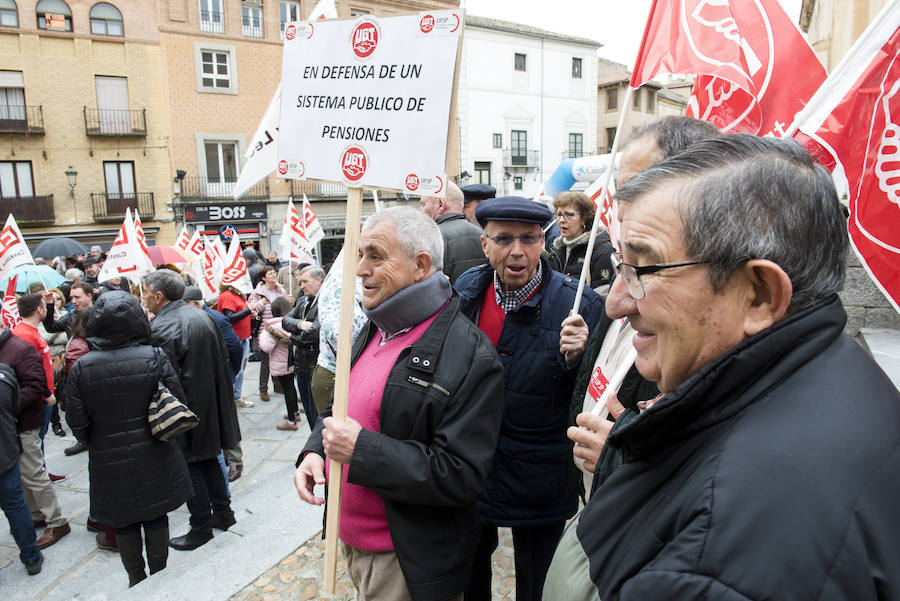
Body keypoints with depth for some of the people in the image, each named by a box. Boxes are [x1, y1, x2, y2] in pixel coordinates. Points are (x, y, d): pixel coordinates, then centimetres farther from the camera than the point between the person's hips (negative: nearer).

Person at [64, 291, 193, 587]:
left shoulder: (81, 367, -12)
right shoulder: (154, 357, -15)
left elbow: (77, 421, -8)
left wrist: (95, 444, 11)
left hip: (110, 461, 1)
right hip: (154, 457, 0)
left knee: (124, 522, 18)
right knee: (156, 518, 17)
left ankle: (136, 580, 34)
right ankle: (158, 576, 32)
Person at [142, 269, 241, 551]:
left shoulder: (161, 328, -20)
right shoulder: (201, 317, 5)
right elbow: (222, 359, 11)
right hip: (211, 406, 8)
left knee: (189, 468, 5)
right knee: (208, 460, 21)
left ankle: (201, 528, 17)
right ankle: (223, 512, 33)